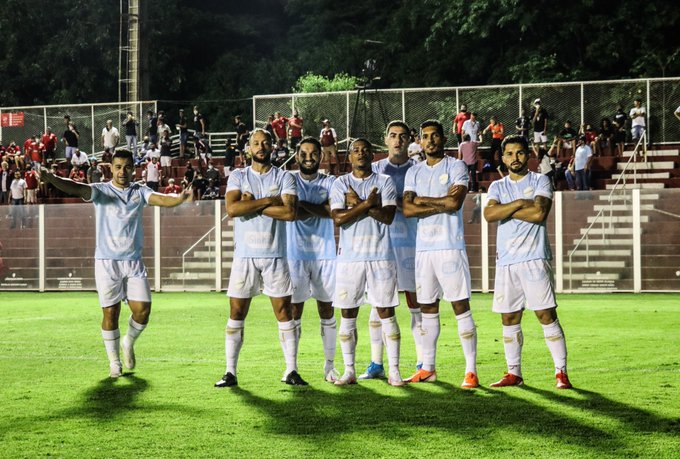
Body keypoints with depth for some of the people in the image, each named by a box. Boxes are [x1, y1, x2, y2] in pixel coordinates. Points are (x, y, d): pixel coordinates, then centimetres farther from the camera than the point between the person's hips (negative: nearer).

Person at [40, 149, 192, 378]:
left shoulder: (139, 192, 6)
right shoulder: (100, 190, -1)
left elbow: (162, 199, -11)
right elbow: (76, 189, -20)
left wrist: (180, 198, -34)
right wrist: (52, 179, -41)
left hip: (133, 262, 2)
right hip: (107, 262, -2)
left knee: (142, 309, -5)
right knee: (110, 312, -1)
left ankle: (128, 343, 25)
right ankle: (114, 361, 15)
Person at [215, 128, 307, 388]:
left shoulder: (284, 178, 4)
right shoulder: (238, 177, 6)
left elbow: (290, 212, -12)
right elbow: (232, 208, -12)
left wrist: (252, 205, -10)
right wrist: (268, 201, -12)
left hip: (275, 256, 0)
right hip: (244, 256, 0)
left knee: (284, 313, 1)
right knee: (236, 314, 1)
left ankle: (291, 371, 7)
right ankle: (230, 372, 6)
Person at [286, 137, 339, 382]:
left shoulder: (330, 183, 6)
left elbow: (332, 211, -11)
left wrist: (303, 205, -13)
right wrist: (319, 210, -12)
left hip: (324, 254, 1)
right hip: (296, 254, -1)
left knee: (327, 311, 5)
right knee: (294, 310, -1)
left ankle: (329, 366, 12)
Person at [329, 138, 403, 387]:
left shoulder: (385, 182, 6)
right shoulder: (340, 184, 7)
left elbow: (388, 216, -8)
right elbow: (338, 217, -8)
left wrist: (357, 203, -9)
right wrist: (368, 203, -13)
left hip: (381, 256, -1)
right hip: (349, 257, 1)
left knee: (386, 313, -1)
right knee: (347, 315, 3)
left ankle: (394, 371, 2)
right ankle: (349, 371, 10)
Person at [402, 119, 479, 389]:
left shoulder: (456, 167, 0)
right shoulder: (414, 173, 14)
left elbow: (455, 202, -14)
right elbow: (407, 209, 2)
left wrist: (423, 200, -3)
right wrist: (441, 204, -8)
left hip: (450, 246, -5)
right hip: (423, 247, 5)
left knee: (461, 306, -6)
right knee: (427, 308, 10)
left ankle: (471, 371, -7)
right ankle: (428, 368, 17)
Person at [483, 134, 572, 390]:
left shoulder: (540, 182, 4)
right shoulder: (498, 187, 15)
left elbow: (539, 213, -13)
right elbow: (489, 214, -4)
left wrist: (507, 210, -5)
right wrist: (519, 204, -10)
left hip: (534, 258, -4)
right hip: (506, 261, 4)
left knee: (546, 315, -7)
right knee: (509, 319, 6)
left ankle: (561, 372, -5)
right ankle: (514, 373, 15)